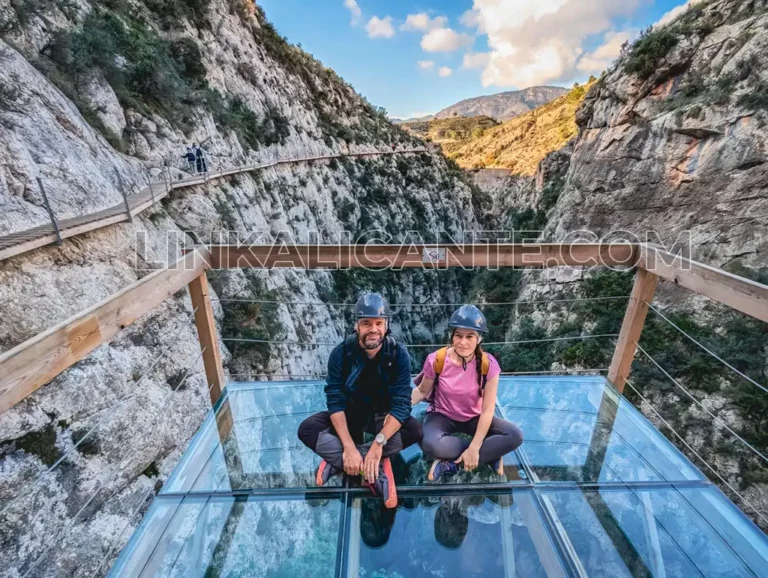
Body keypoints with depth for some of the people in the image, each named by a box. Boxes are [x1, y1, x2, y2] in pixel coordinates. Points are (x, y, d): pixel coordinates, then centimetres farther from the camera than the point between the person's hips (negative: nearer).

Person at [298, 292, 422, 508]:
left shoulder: (399, 355, -21)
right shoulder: (341, 353, -19)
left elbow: (401, 404, -25)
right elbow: (335, 401, -21)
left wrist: (378, 442, -36)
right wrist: (348, 446, -32)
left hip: (383, 416, 0)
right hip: (350, 413, 1)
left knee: (414, 430, -29)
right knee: (307, 429, -23)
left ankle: (337, 461, -23)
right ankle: (379, 470, -29)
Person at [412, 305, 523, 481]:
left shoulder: (488, 364, -20)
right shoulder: (437, 360, -21)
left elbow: (487, 410, -17)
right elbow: (422, 391, -5)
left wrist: (474, 448, -24)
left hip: (473, 418, 2)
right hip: (442, 416, -1)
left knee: (515, 436, -22)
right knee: (430, 444, -35)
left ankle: (452, 464, -18)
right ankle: (490, 455, -13)